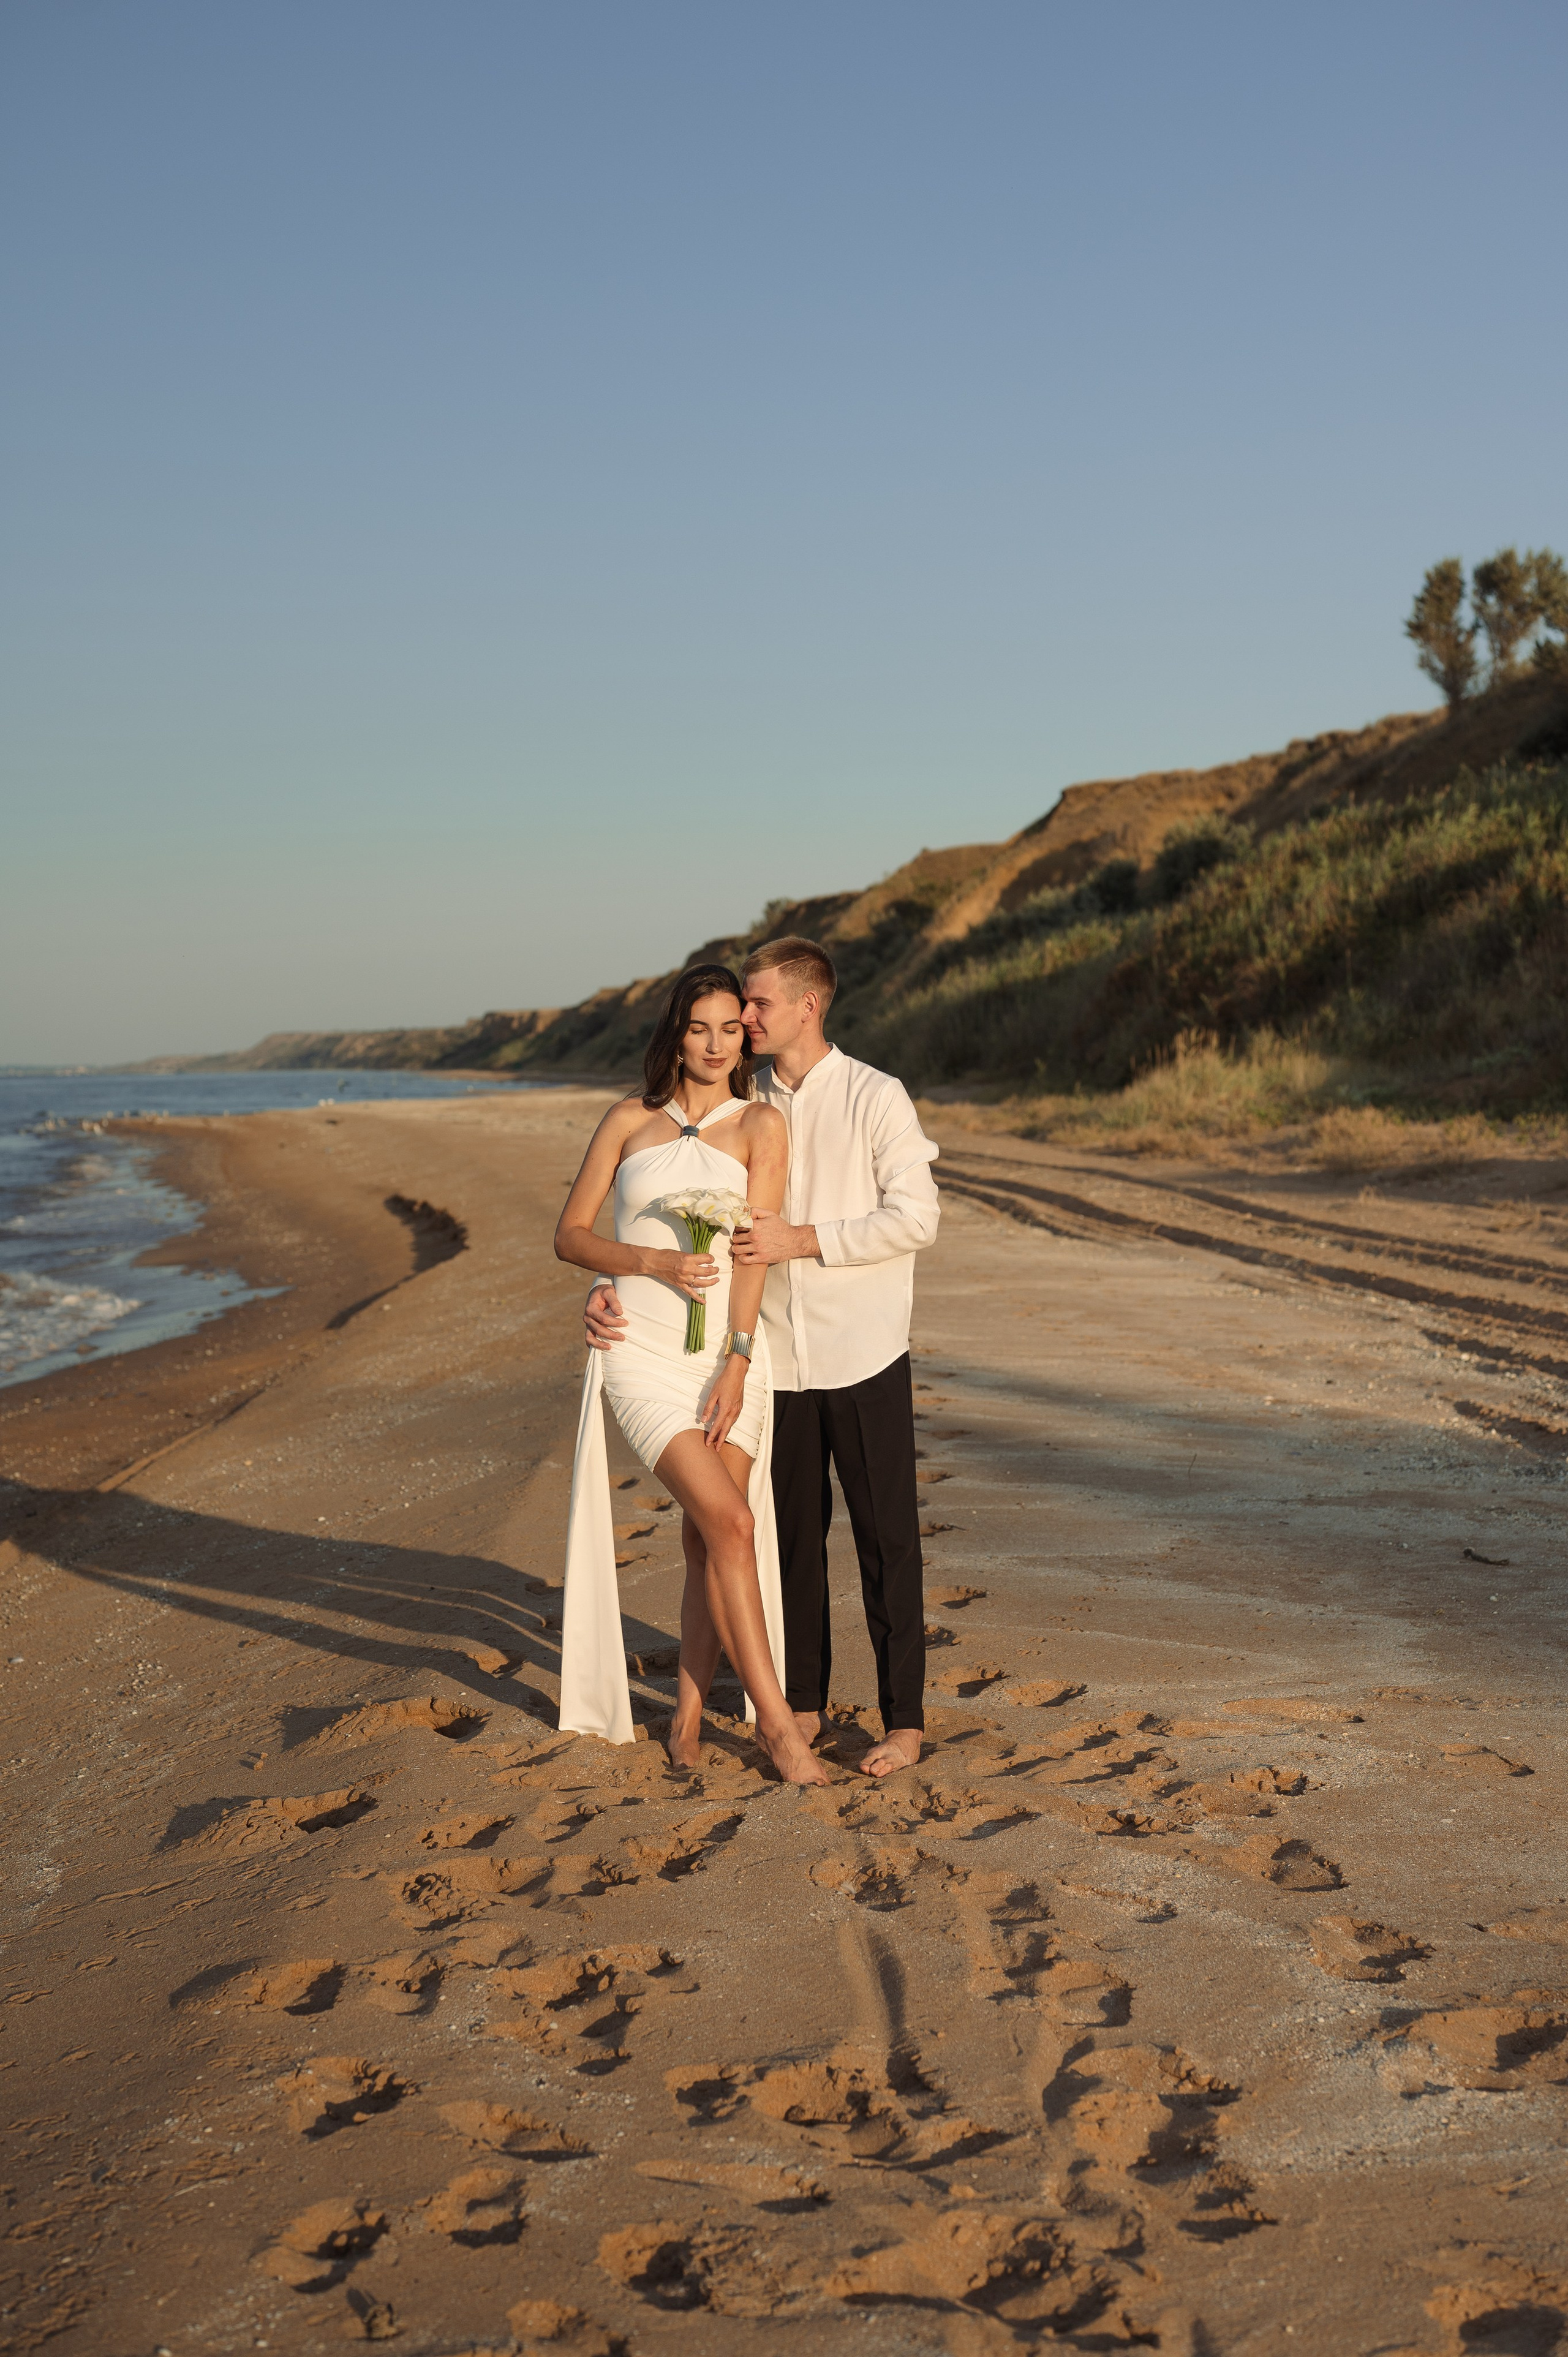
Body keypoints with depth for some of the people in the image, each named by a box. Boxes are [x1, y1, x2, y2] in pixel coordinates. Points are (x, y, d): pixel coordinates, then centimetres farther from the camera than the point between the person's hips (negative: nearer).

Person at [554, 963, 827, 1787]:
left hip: (727, 1351, 1)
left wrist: (735, 1364, -12)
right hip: (641, 1352, -1)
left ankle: (688, 1711, 16)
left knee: (707, 1538, 1)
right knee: (730, 1522, -13)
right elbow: (570, 1236, 7)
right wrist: (653, 1262, -11)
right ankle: (775, 1720, -7)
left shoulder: (760, 1124, 3)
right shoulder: (629, 1121, 6)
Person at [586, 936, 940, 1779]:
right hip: (777, 1360, 4)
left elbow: (916, 1217, -11)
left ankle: (903, 1720, 9)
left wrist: (802, 1240, -17)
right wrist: (611, 1283, -6)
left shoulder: (876, 1098, -6)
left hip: (863, 1359, -4)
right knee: (792, 1537, 11)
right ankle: (803, 1705, 24)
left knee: (886, 1540, 2)